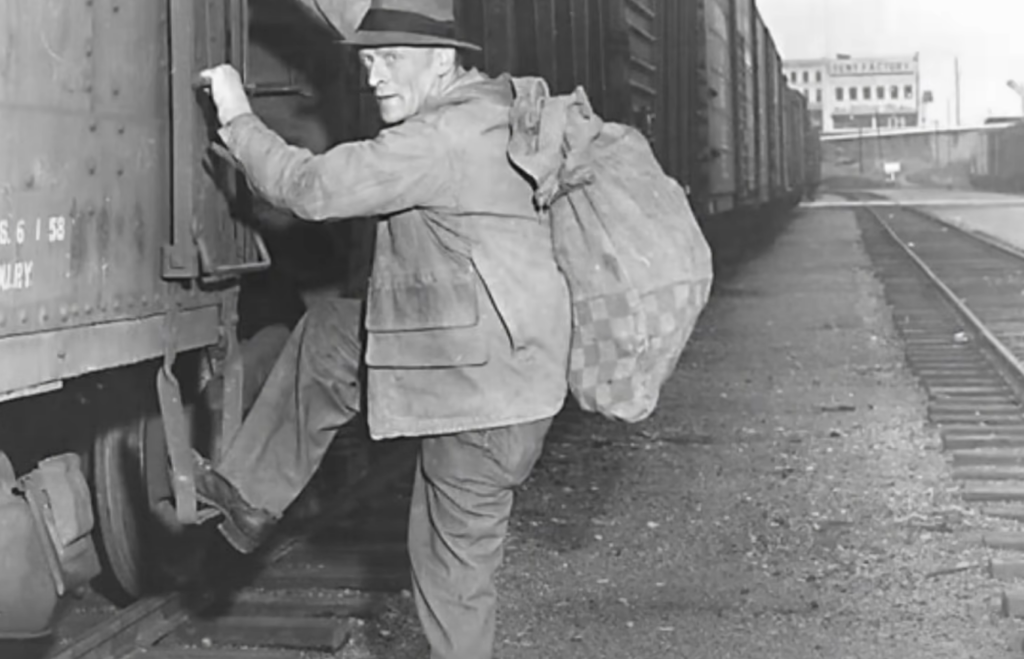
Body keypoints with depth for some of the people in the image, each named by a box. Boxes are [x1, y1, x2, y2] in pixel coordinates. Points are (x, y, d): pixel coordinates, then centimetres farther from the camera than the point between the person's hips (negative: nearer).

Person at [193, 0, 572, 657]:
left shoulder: (446, 137, -21)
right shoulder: (484, 118, 11)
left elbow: (313, 189, -21)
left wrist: (238, 119, -9)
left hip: (483, 388, -10)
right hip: (478, 360, 10)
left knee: (454, 566, 2)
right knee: (328, 337, 16)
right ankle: (251, 496, 23)